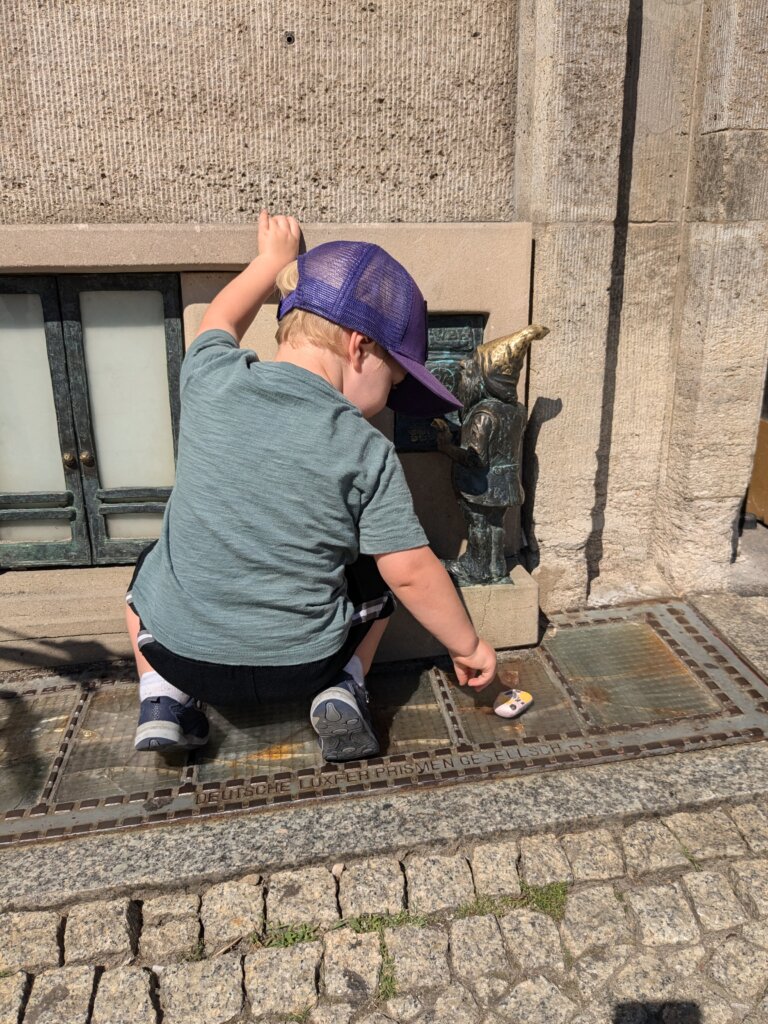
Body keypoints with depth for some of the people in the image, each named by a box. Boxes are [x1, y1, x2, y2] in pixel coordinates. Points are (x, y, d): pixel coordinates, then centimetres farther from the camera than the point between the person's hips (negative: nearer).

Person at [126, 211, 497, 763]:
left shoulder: (212, 382, -10)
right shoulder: (368, 452, -16)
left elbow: (220, 321, 14)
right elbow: (411, 572, -12)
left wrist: (274, 259, 29)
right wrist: (468, 646, 3)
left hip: (182, 650, 1)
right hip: (303, 664, -1)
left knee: (150, 566, 33)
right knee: (376, 574, 26)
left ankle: (164, 695, 12)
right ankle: (344, 689, 6)